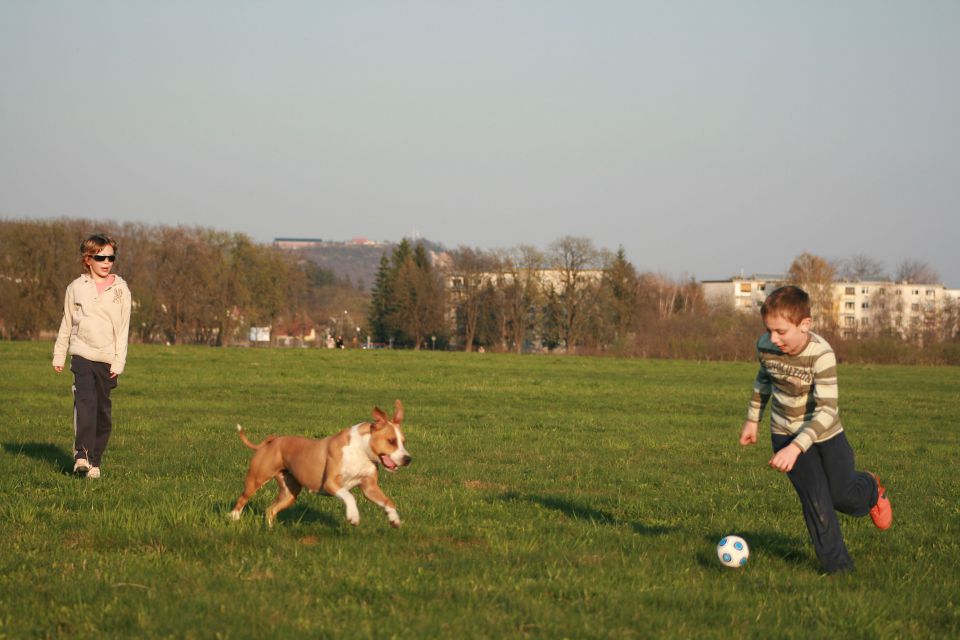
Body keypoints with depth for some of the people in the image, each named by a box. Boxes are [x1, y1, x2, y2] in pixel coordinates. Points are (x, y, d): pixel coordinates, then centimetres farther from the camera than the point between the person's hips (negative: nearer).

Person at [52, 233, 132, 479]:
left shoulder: (120, 289, 4)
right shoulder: (76, 288, 7)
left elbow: (123, 328, 3)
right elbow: (67, 323, 16)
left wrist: (119, 362, -4)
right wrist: (59, 355, 16)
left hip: (107, 359, 1)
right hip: (82, 354, -1)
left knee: (103, 411, 2)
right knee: (85, 402, -19)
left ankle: (94, 461, 10)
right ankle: (81, 454, -25)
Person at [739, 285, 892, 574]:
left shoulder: (821, 355, -30)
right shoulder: (765, 346, -14)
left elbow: (827, 410, -34)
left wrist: (796, 447, -43)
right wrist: (752, 419, 16)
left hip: (824, 431, -2)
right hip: (785, 432, 2)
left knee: (842, 495, 13)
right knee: (816, 501, -10)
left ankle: (870, 488, 49)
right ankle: (837, 566, 1)